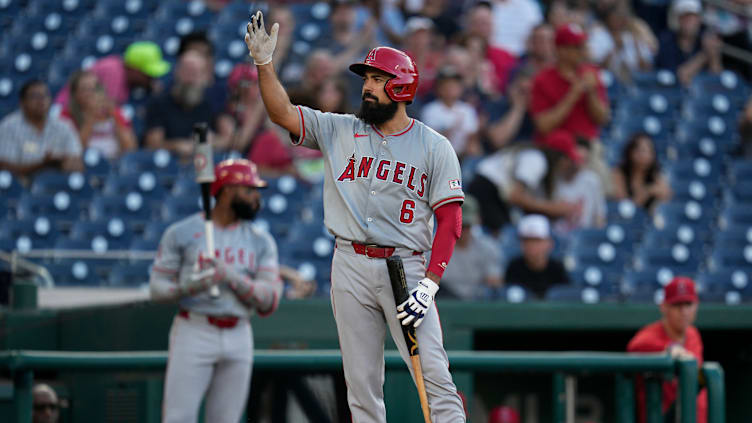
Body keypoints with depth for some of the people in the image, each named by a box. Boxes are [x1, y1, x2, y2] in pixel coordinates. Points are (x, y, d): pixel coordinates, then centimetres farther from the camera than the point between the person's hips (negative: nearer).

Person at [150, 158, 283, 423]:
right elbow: (157, 287, 0)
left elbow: (269, 301, 1)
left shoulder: (261, 241, 10)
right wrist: (189, 286, -21)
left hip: (239, 339, 4)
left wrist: (231, 277, -14)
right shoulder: (182, 232, 1)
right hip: (193, 333, -4)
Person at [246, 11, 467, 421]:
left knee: (434, 376, -13)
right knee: (361, 385, 3)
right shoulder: (339, 131, 11)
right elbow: (282, 113, 1)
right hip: (351, 266, 3)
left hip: (407, 269, -3)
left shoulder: (434, 147, 3)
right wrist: (263, 63, -14)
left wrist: (429, 283, -12)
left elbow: (450, 220, -1)